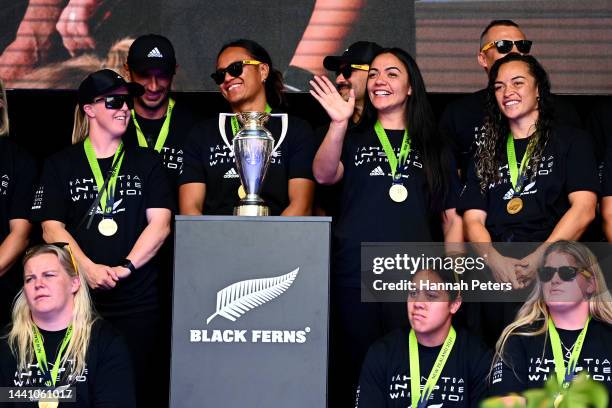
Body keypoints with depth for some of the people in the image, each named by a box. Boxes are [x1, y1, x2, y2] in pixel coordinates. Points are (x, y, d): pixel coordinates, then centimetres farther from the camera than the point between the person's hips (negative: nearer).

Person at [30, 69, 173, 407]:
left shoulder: (146, 163, 10)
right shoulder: (61, 166, 9)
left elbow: (160, 223, 1)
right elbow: (51, 227, 0)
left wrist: (126, 267, -13)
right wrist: (89, 268, -15)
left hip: (137, 302, 1)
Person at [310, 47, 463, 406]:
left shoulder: (433, 147, 14)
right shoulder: (354, 139, 14)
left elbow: (453, 217, 12)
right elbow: (324, 175, -7)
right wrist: (339, 124, -22)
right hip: (354, 278, 0)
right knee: (356, 373, 3)